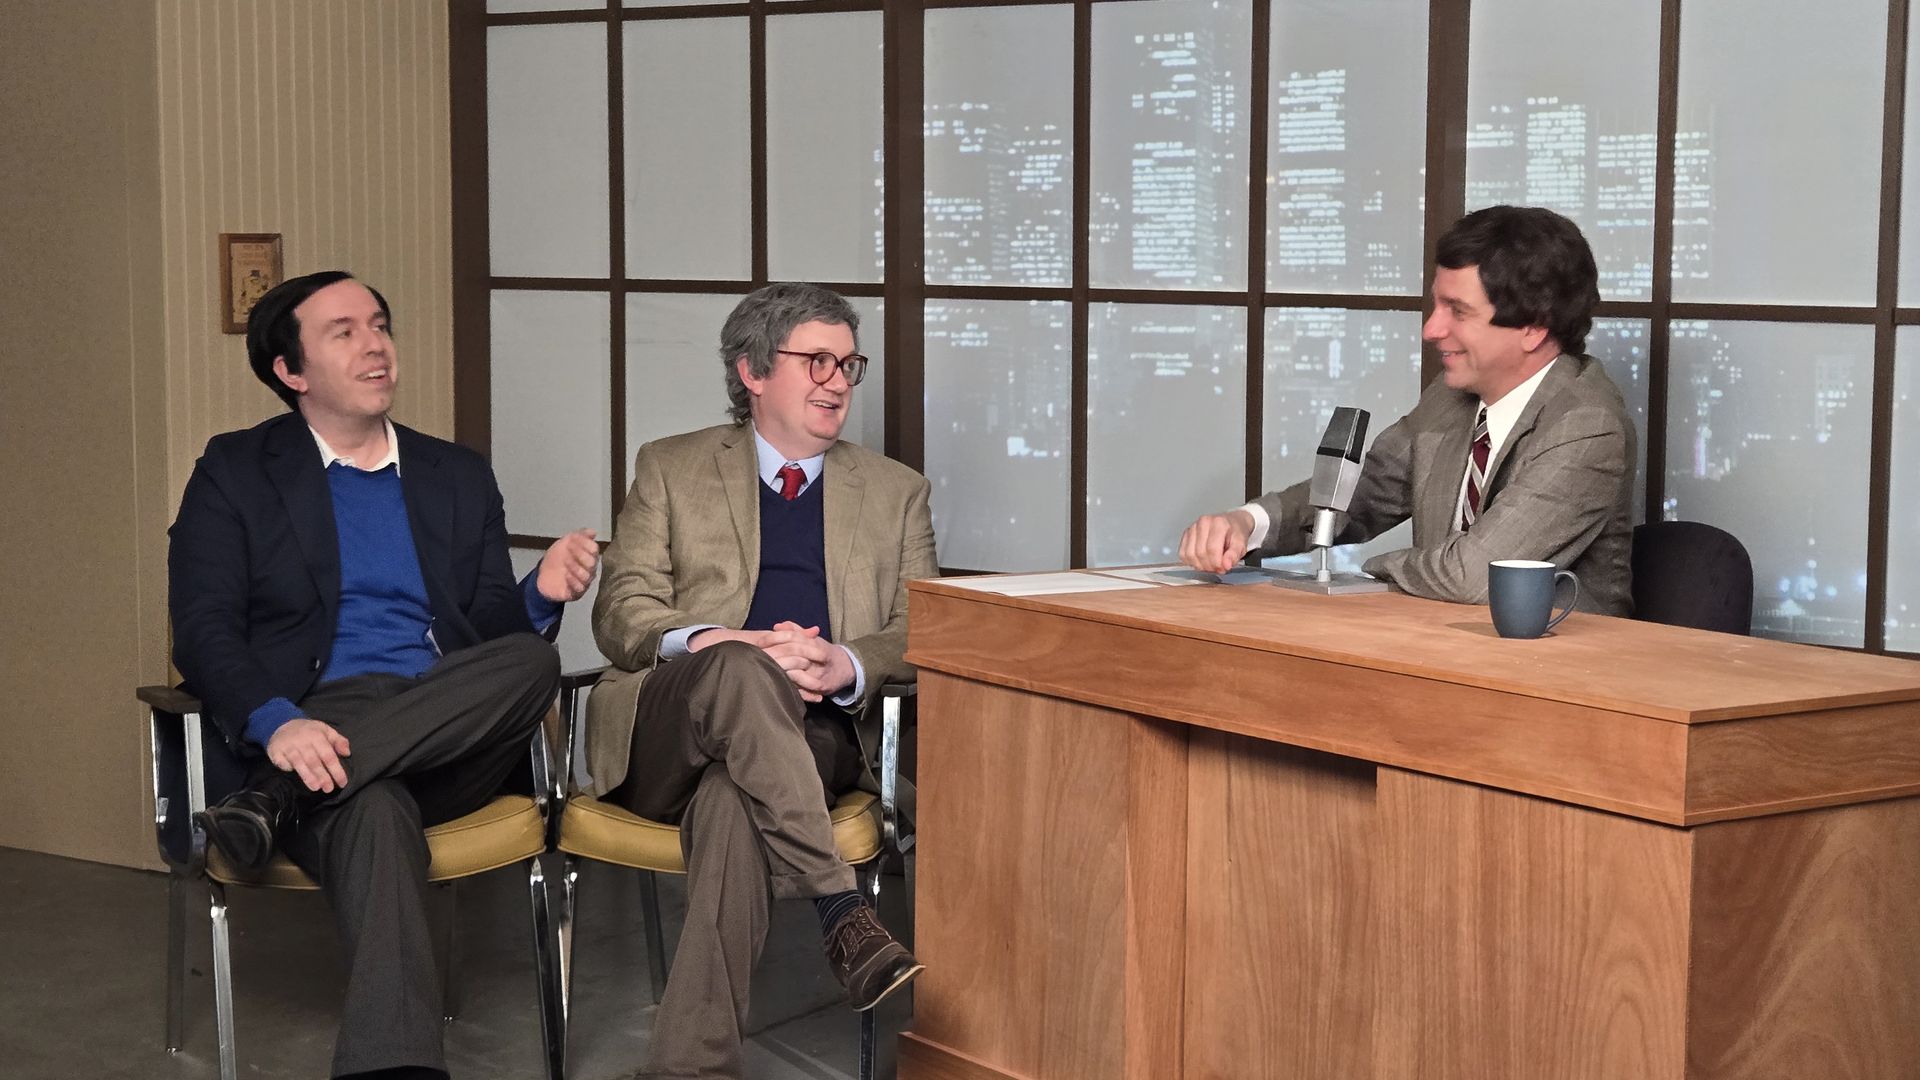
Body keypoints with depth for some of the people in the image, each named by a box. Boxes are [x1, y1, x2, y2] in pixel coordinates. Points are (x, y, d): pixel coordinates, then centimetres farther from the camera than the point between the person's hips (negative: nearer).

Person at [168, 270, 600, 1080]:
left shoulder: (458, 477, 22)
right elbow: (202, 628, -2)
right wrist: (276, 722, -23)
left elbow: (495, 632, 17)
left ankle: (274, 801, -33)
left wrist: (541, 596, -9)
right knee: (374, 810, -39)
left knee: (532, 661, -30)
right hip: (312, 730, -4)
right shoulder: (235, 472, 11)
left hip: (448, 738, 4)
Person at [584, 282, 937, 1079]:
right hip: (665, 735, 0)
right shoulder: (672, 469, 17)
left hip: (815, 735, 1)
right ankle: (844, 916, -43)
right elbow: (621, 611, 5)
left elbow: (923, 632, 10)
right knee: (743, 669, -38)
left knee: (732, 797, -37)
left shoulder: (895, 492, 22)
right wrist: (714, 644, -18)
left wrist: (847, 665, -15)